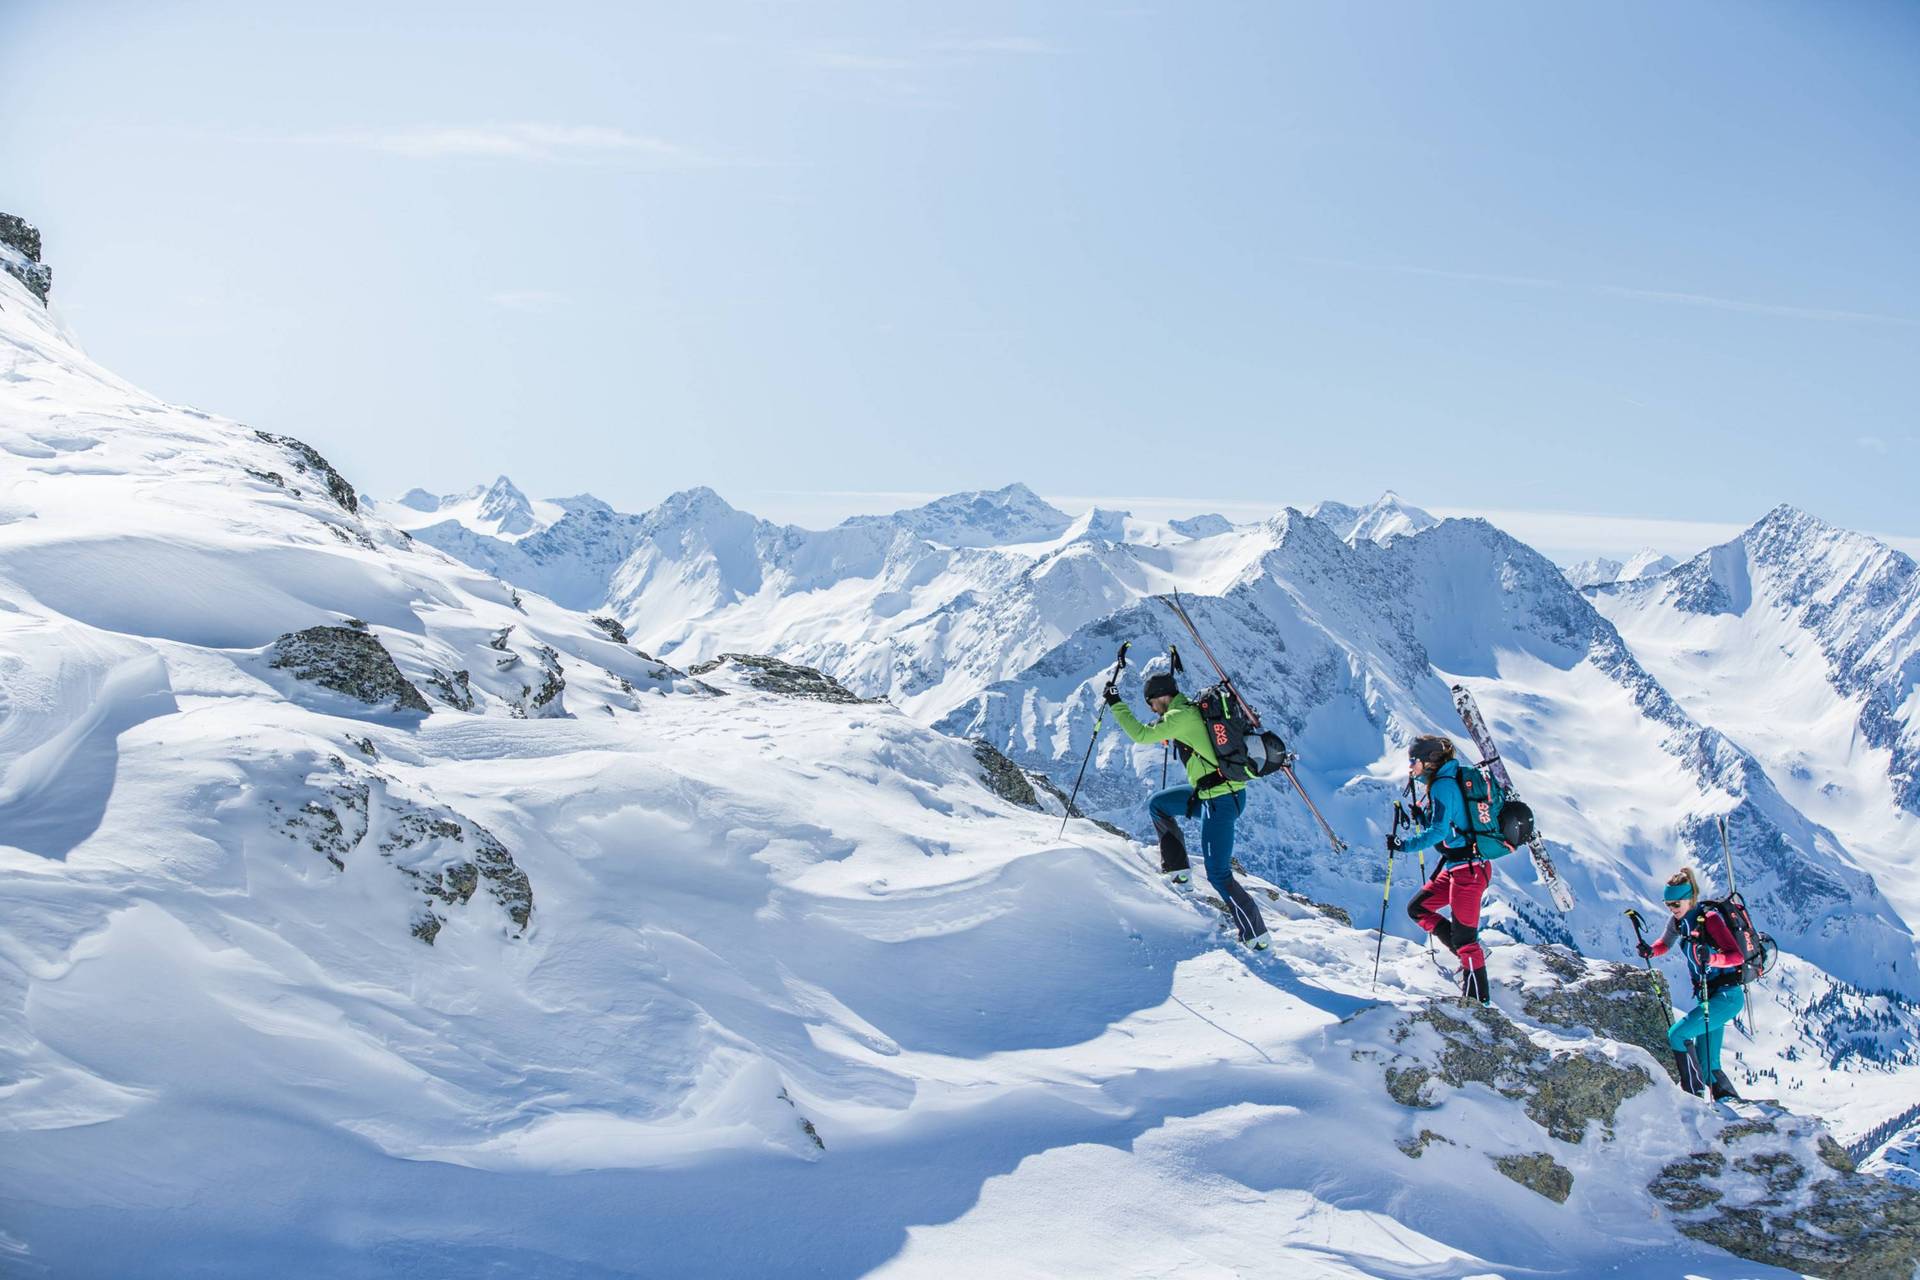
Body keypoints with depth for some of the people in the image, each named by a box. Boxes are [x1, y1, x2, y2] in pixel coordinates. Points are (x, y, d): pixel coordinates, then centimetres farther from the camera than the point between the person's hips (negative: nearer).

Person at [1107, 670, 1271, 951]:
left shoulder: (1181, 717, -17)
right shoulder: (1194, 710, 11)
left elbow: (1143, 735, -17)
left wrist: (1116, 704, -8)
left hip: (1220, 801, -10)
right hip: (1210, 793, 10)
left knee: (1218, 875, -6)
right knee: (1157, 804, 24)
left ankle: (1257, 936, 1)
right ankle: (1177, 868, 27)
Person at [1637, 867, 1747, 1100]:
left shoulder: (1709, 918, -17)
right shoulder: (1680, 920, 6)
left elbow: (1737, 956, -24)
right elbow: (1665, 944, 23)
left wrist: (1710, 958, -42)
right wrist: (1650, 950, 2)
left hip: (1727, 996, -9)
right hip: (1709, 997, 9)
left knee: (1677, 1035, -17)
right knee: (1706, 1066, 8)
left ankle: (1695, 1095, -11)